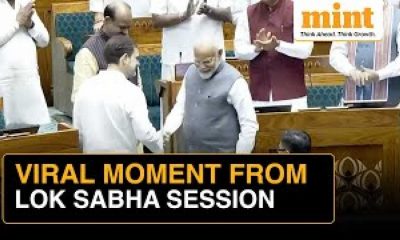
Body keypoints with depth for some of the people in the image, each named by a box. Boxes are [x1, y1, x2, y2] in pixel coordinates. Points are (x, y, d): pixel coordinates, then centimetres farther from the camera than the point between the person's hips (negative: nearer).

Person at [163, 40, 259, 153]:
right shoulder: (191, 72, 6)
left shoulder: (233, 81, -15)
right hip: (191, 149, 6)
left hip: (220, 151, -6)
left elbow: (249, 124, -14)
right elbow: (180, 107, 14)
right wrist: (167, 130, -3)